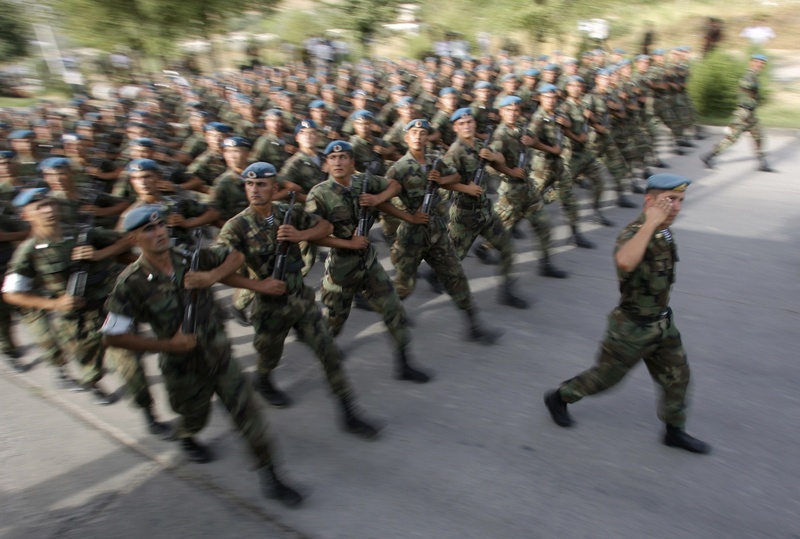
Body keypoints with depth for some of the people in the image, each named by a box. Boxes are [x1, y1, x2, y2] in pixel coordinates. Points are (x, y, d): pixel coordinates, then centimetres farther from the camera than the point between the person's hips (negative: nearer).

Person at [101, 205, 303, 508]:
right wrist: (167, 344, -20)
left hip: (220, 356, 2)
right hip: (184, 367, -1)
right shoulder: (131, 284, -17)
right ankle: (185, 439, 62)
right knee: (195, 418, 24)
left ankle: (269, 477, 14)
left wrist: (212, 276, -18)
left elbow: (236, 256, 2)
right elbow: (112, 336, -16)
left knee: (248, 413, -1)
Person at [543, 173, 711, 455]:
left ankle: (675, 431, 36)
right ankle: (558, 398, 33)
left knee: (677, 376, 15)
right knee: (606, 375, 10)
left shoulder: (663, 232, 1)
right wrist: (650, 223, -44)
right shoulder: (632, 234, -28)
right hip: (633, 328, -8)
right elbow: (624, 262, -53)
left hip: (662, 323, 8)